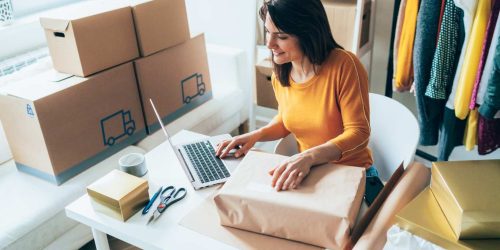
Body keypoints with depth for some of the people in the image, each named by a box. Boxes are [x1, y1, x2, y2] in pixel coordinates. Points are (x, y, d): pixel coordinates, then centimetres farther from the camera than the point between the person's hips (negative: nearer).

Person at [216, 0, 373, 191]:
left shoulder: (343, 65, -20)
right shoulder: (280, 71, -2)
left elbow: (359, 133, -20)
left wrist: (309, 156, -34)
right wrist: (257, 135, -5)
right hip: (307, 171, 6)